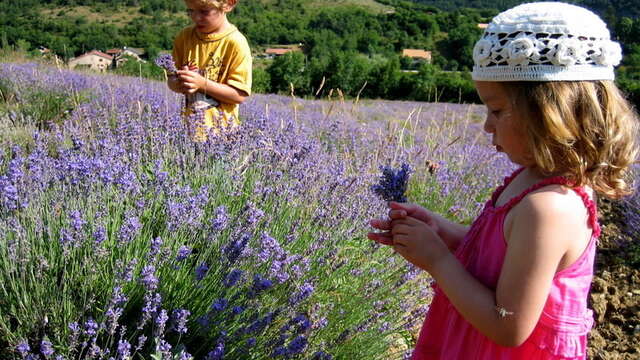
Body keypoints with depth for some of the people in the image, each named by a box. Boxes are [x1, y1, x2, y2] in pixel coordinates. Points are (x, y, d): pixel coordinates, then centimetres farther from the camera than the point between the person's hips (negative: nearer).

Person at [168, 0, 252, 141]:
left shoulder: (236, 43, -10)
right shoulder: (185, 36, 6)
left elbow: (240, 95, -11)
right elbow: (171, 80, 12)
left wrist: (202, 83, -19)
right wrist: (179, 85, -12)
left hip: (221, 129, -4)